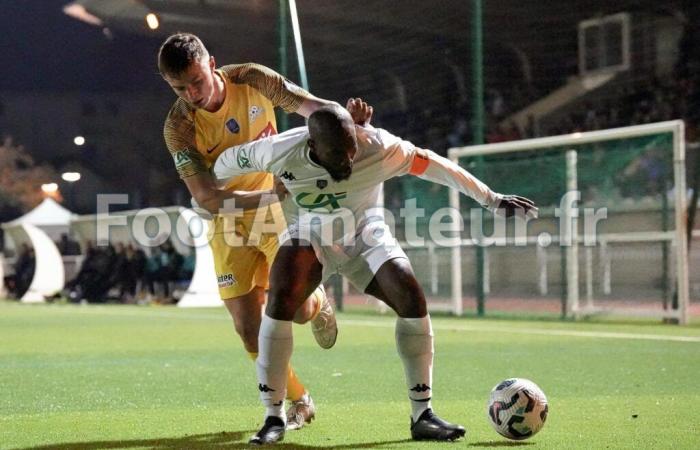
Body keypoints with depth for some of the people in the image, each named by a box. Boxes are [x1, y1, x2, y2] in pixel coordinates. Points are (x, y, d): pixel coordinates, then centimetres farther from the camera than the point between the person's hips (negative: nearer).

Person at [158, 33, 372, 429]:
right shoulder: (179, 127, -21)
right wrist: (272, 194, -39)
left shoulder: (253, 80, -16)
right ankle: (300, 401, 17)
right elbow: (207, 198, -27)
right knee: (249, 327, -5)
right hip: (231, 223, 0)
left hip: (280, 208, 0)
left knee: (297, 310, -12)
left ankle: (319, 302, 27)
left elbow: (310, 106, -7)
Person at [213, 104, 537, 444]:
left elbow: (433, 165, -16)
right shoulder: (280, 152, -28)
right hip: (308, 237, -1)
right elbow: (230, 159, -8)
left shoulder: (379, 148, -30)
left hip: (365, 237, 1)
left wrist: (492, 200, -9)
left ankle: (422, 415, -8)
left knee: (412, 299, -18)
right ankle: (273, 417, -17)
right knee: (280, 301, -27)